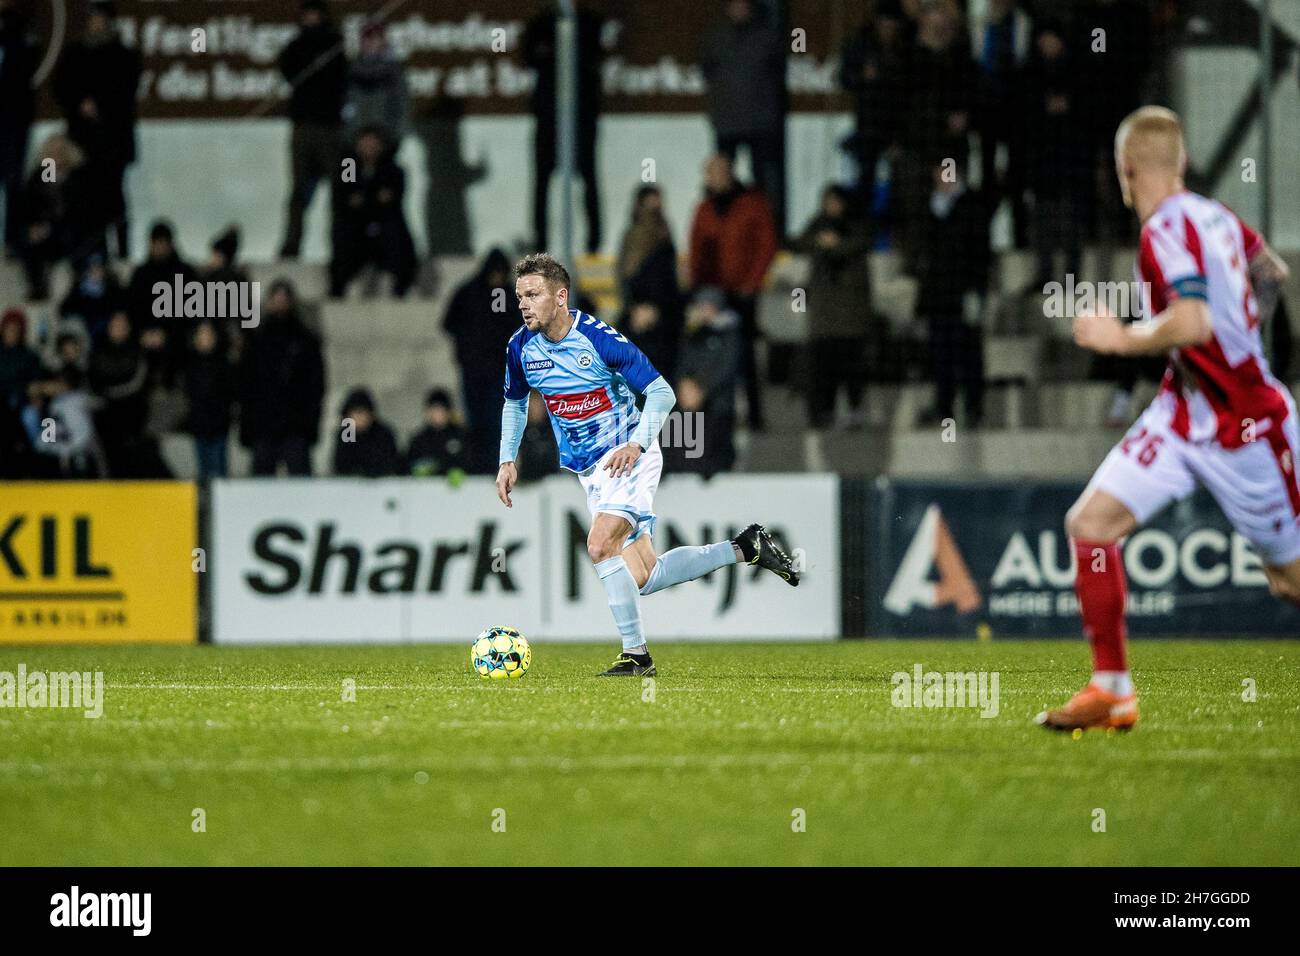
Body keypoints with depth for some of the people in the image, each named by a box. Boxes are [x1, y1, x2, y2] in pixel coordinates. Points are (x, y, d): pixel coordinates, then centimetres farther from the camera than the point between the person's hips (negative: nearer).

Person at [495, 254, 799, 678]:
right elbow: (515, 402, 18)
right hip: (588, 469, 6)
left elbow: (662, 393, -15)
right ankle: (745, 548, 19)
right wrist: (507, 460, 7)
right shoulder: (521, 348, -3)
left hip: (628, 456, -6)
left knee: (600, 545, -26)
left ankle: (636, 654, -15)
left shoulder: (598, 337, -19)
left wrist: (637, 443, -28)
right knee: (640, 577, 2)